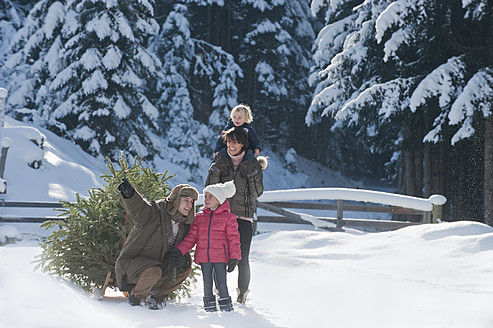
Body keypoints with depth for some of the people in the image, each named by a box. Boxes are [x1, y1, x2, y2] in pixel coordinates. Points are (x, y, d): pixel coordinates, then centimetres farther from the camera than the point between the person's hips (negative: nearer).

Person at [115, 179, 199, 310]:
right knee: (154, 271, -36)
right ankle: (137, 297, -6)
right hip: (132, 261, -8)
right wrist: (130, 195, -60)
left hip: (156, 263, 8)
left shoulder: (184, 225, 6)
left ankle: (157, 295, 13)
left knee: (186, 269, 3)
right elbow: (138, 209, -38)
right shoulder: (156, 211, -19)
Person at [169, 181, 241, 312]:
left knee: (221, 284, -5)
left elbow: (233, 238, 1)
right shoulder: (199, 217, 14)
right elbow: (191, 237, 14)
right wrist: (180, 251, 3)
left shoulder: (228, 217, 3)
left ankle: (226, 305, 9)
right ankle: (209, 305, 15)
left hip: (220, 257, -3)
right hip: (204, 257, 3)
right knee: (207, 284, 3)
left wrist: (234, 257, -5)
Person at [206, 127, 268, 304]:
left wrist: (253, 174, -10)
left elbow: (257, 193, 2)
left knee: (242, 259, -7)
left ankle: (243, 293, 10)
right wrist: (215, 172, -11)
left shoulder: (252, 163, 4)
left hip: (243, 217, -1)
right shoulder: (220, 161, 7)